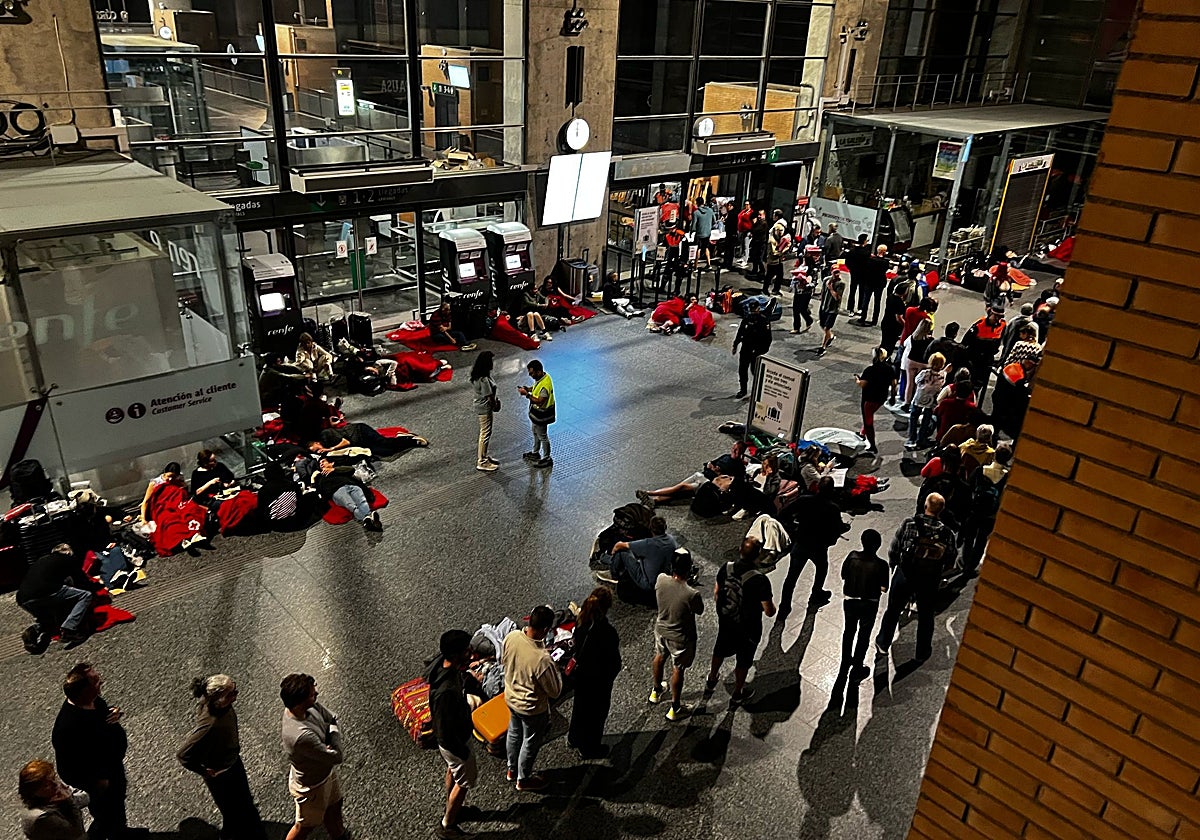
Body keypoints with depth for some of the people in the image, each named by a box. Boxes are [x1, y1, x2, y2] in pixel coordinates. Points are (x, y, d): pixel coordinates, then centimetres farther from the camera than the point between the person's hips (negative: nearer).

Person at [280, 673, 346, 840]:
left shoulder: (310, 706, -20)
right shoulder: (301, 736, -44)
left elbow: (333, 719, -3)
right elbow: (338, 756, -33)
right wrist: (334, 732, -17)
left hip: (326, 772, 8)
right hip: (311, 786, -8)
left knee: (334, 806, 32)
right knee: (306, 825, 21)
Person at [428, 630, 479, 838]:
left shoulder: (443, 663, -18)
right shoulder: (447, 691, -44)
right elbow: (445, 734, -31)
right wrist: (464, 753, -19)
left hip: (455, 733, 8)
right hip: (455, 742, -8)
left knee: (453, 770, 31)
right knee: (466, 781, 17)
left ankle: (452, 809, 57)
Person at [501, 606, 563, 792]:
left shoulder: (511, 637, -22)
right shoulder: (542, 659, -40)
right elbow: (555, 692, -23)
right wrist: (554, 669, -10)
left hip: (510, 697, 6)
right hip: (532, 708, -6)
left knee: (514, 733, 30)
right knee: (530, 743, 21)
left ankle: (512, 769, 54)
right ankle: (523, 779, 44)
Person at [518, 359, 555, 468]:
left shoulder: (545, 385, -35)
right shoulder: (541, 377, -5)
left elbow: (539, 401, -33)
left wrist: (527, 394, -30)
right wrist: (527, 388, -3)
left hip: (541, 414, -10)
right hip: (535, 411, 10)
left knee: (542, 436, 9)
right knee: (535, 432, 27)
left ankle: (547, 459, 26)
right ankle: (535, 453, 47)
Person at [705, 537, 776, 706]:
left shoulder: (726, 568, -16)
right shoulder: (760, 580, -31)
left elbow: (716, 594, -2)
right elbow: (769, 612, -24)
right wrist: (772, 605, -1)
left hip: (725, 622, 4)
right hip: (748, 629, -4)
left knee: (721, 649, 30)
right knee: (744, 660, 21)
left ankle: (711, 681, 53)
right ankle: (737, 695, 41)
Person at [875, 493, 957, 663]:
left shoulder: (909, 523, -15)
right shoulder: (946, 532, -12)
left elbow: (894, 547, -9)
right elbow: (951, 558, -4)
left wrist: (893, 564, 8)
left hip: (904, 575, 0)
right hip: (930, 581, 0)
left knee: (893, 610, 19)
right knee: (925, 617, 19)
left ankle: (883, 643, 33)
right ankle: (922, 652, 31)